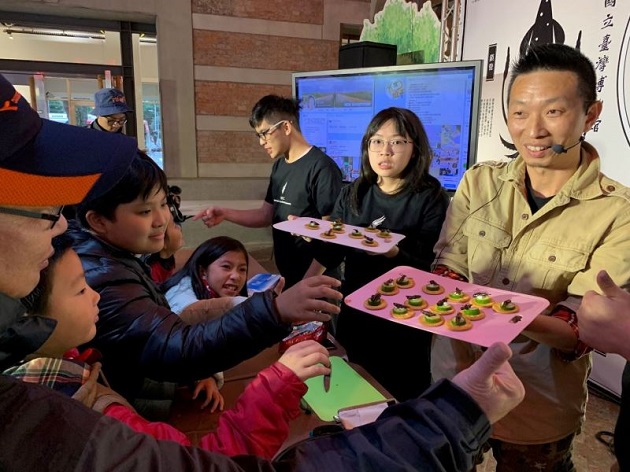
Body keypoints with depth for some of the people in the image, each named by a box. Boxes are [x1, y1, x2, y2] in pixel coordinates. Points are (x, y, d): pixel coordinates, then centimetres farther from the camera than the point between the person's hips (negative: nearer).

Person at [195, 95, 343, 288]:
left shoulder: (321, 167, -18)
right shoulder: (279, 166, 8)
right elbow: (266, 215, 13)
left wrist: (306, 283, -20)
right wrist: (225, 214, -1)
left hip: (315, 280, -7)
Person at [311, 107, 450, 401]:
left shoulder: (430, 199, -12)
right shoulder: (352, 194, 1)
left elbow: (431, 269, -17)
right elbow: (331, 257, 1)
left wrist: (394, 254, -35)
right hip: (355, 316, 4)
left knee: (403, 399, 14)